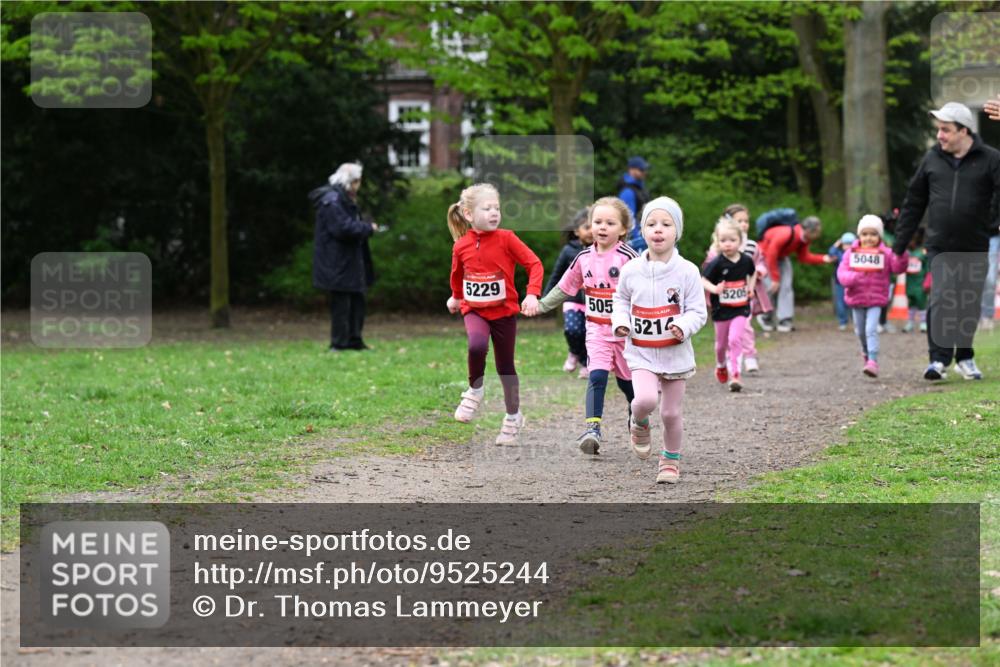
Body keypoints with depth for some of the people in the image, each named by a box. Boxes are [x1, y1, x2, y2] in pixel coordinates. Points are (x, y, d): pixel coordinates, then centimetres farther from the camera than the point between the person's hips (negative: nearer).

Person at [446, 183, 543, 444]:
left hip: (504, 311, -1)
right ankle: (474, 391, -3)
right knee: (477, 345, -30)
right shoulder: (461, 246, -5)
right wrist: (456, 297, 31)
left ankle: (513, 416, 28)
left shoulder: (506, 239, -12)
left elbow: (534, 264, -13)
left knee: (505, 366, 8)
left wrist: (532, 295, -25)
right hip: (474, 310, 1)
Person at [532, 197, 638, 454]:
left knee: (627, 381, 14)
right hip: (597, 330, 2)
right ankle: (593, 429, -22)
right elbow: (565, 288, 15)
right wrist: (542, 305, 13)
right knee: (597, 376, -17)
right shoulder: (584, 258, 2)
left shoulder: (627, 257, -12)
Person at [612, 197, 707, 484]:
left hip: (675, 352, 0)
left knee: (671, 412, 7)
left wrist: (683, 326, -25)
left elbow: (698, 311, -5)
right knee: (645, 400, -23)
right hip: (641, 352, 0)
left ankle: (671, 460, 31)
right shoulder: (631, 270, -4)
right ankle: (639, 425, 13)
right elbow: (621, 299, 14)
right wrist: (620, 321, -5)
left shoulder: (687, 272, -9)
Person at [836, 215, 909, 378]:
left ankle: (873, 362, -22)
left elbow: (898, 268, -11)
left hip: (876, 299, -3)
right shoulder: (851, 253, 1)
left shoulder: (884, 253, -1)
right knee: (860, 331, 17)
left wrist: (901, 254, -30)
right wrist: (851, 278, -28)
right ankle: (866, 352, 44)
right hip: (856, 298, 3)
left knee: (871, 329, -17)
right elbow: (842, 272, -6)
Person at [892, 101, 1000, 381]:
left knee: (970, 306, 9)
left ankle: (965, 358, 25)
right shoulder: (932, 159, 7)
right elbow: (914, 203, 13)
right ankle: (939, 358, -11)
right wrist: (899, 245, 12)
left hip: (975, 248, -1)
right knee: (940, 301, -12)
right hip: (939, 247, 1)